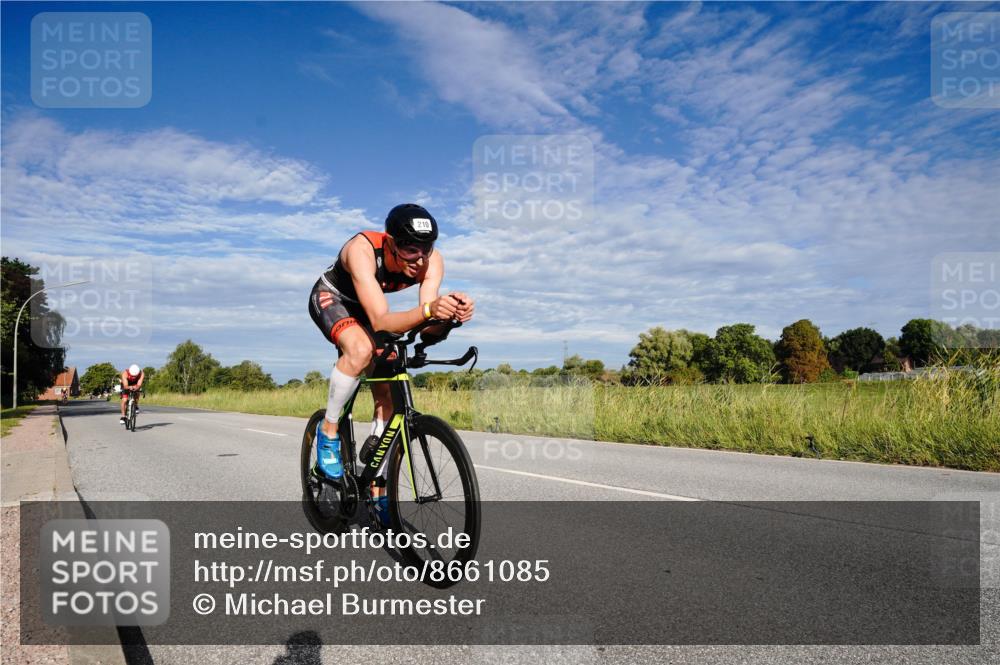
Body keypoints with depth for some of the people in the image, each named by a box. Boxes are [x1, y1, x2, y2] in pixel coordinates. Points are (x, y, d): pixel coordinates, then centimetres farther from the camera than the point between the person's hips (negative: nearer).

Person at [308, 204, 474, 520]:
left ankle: (377, 493, 8)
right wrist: (427, 310, -66)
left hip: (365, 307, 5)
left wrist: (450, 314, -56)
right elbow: (381, 321, -48)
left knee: (388, 396, -5)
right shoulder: (362, 249, -39)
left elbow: (428, 330, -34)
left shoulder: (432, 260, -27)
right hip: (331, 299, -4)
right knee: (362, 349, -37)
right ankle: (328, 430, -11)